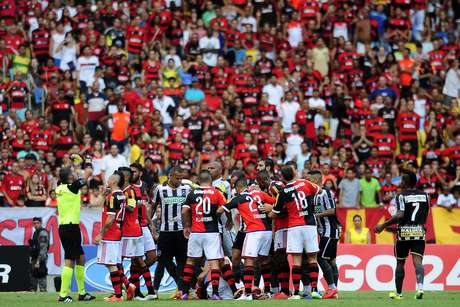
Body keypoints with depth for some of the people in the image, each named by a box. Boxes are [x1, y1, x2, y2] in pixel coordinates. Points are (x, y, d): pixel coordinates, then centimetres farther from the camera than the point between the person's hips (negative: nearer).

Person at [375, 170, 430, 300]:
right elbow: (425, 217, 13)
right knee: (417, 260, -7)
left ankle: (398, 293, 19)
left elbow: (400, 215, -18)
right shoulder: (424, 195, 9)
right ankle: (420, 287, -31)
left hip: (404, 232, -3)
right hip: (419, 232, 3)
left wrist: (383, 225, -12)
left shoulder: (402, 196, -7)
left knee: (400, 263, 11)